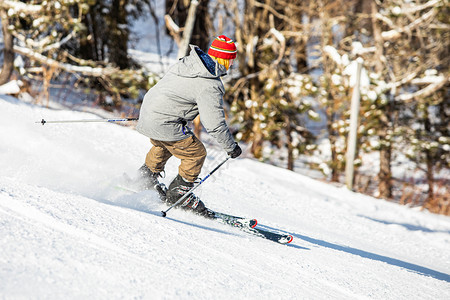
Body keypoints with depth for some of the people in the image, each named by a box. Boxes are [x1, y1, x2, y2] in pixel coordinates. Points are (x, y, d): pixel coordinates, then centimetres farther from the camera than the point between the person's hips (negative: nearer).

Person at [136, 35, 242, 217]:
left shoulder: (187, 62, 4)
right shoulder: (209, 86, -22)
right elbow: (214, 124, -21)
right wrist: (231, 147, -7)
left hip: (148, 111, 9)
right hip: (164, 124, -9)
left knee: (164, 147, 34)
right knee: (196, 154, 4)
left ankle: (144, 180, 44)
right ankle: (178, 194, 9)